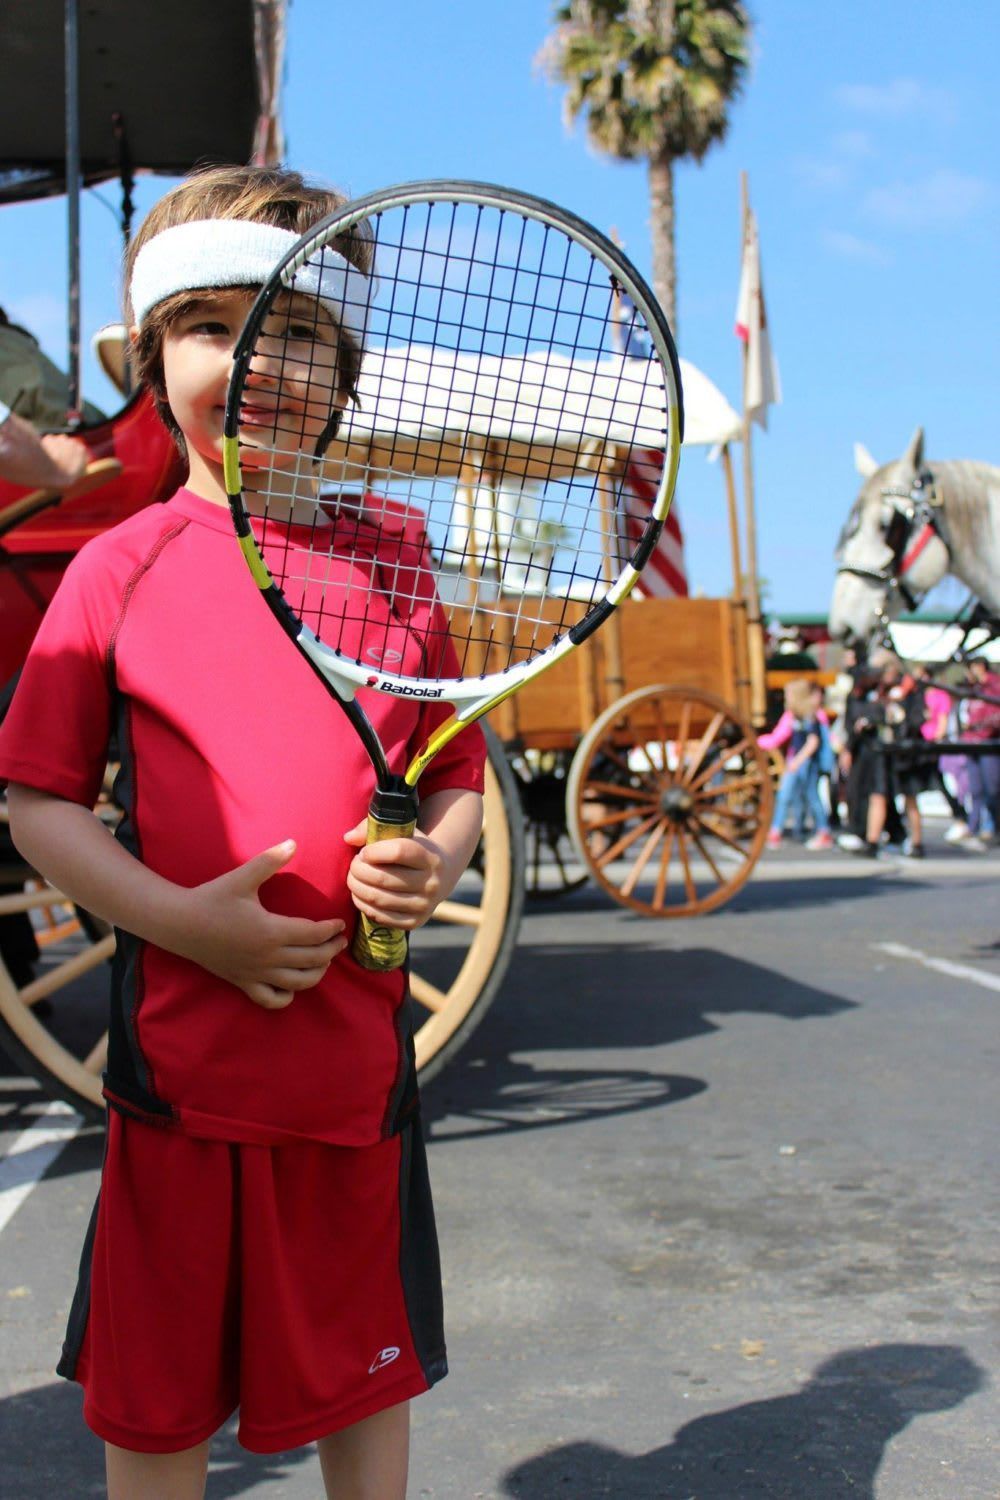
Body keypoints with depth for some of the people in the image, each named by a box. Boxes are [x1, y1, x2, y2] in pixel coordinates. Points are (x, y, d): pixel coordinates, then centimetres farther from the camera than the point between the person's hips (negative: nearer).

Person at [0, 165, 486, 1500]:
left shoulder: (392, 564, 5)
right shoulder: (123, 567, -2)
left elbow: (461, 779, 11)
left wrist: (433, 866, -11)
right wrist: (186, 919, -16)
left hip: (357, 1054, 2)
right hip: (180, 1055, -2)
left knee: (366, 1377, 17)